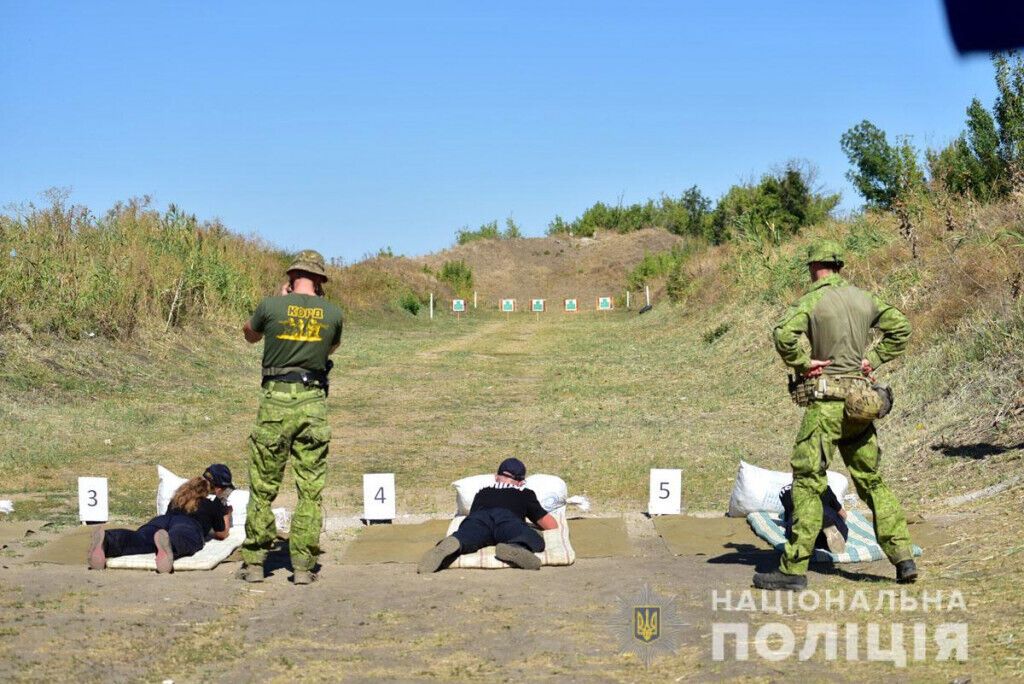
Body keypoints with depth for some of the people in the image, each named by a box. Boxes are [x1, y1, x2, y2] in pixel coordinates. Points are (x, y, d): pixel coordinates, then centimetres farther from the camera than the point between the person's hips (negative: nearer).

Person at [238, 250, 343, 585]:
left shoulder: (271, 306, -4)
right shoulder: (333, 313, 1)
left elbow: (249, 335, 18)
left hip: (276, 401, -1)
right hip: (313, 405, 1)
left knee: (262, 487, 9)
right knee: (311, 489, 6)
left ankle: (253, 561, 13)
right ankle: (303, 565, 6)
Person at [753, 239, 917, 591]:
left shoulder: (810, 301, -7)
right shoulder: (863, 298, 11)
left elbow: (784, 335, -24)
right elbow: (900, 327, 16)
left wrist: (803, 362, -10)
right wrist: (873, 360, 12)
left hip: (825, 403, -6)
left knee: (808, 482, -4)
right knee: (871, 481, 15)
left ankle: (793, 568, -5)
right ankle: (903, 558, 13)